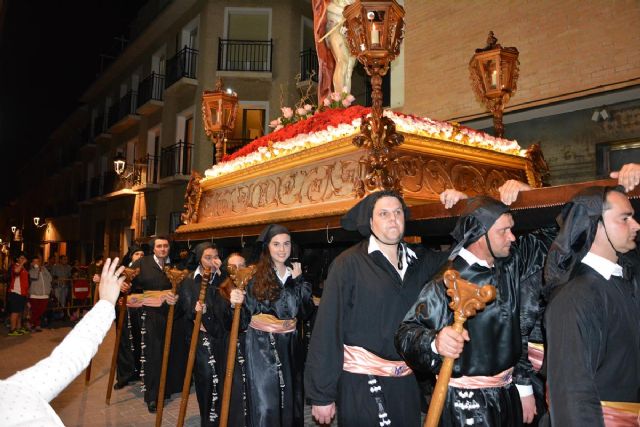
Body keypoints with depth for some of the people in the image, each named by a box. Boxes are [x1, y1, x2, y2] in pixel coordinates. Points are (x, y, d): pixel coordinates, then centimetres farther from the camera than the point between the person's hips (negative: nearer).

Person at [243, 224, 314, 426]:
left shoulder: (297, 274, 6)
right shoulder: (256, 275, -4)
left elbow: (305, 310, -5)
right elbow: (250, 312, -4)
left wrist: (297, 280, -10)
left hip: (289, 344, 4)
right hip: (262, 345, -3)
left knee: (290, 399, 10)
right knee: (265, 403, -2)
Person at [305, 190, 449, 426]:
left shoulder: (420, 261, 5)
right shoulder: (349, 263, -11)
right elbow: (327, 330, -13)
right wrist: (321, 393, -13)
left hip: (407, 384, 5)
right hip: (360, 385, -5)